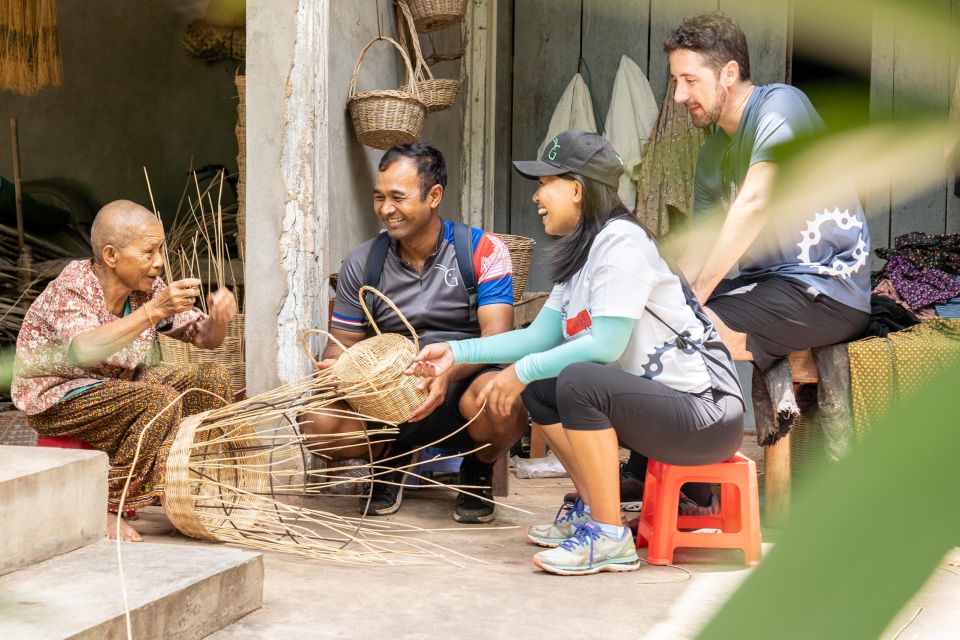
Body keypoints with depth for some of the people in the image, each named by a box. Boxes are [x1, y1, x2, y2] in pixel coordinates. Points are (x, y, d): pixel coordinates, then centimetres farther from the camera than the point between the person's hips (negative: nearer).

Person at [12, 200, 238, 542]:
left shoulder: (149, 288, -4)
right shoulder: (71, 287, -24)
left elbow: (204, 337, 2)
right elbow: (83, 351, -43)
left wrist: (218, 318, -23)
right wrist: (153, 311, -49)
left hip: (114, 383, 8)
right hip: (55, 397, -8)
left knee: (212, 380, -2)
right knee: (160, 401, -30)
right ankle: (105, 509, -18)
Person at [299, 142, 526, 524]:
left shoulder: (483, 252, -5)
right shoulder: (361, 264, 7)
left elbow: (497, 337, -15)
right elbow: (343, 342, 10)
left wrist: (449, 370, -35)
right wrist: (335, 366, -16)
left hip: (462, 388, -3)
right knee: (318, 423, -25)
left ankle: (478, 471, 1)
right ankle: (391, 460, 12)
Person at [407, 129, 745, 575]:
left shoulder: (620, 241, -16)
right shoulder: (579, 254, 13)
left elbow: (606, 345, -23)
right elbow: (539, 336, 12)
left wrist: (522, 371, -16)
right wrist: (456, 352, 6)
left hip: (707, 413, -10)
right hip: (655, 399, 10)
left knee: (579, 380, -29)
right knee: (539, 388, 9)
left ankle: (609, 536, -18)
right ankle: (590, 508, 18)